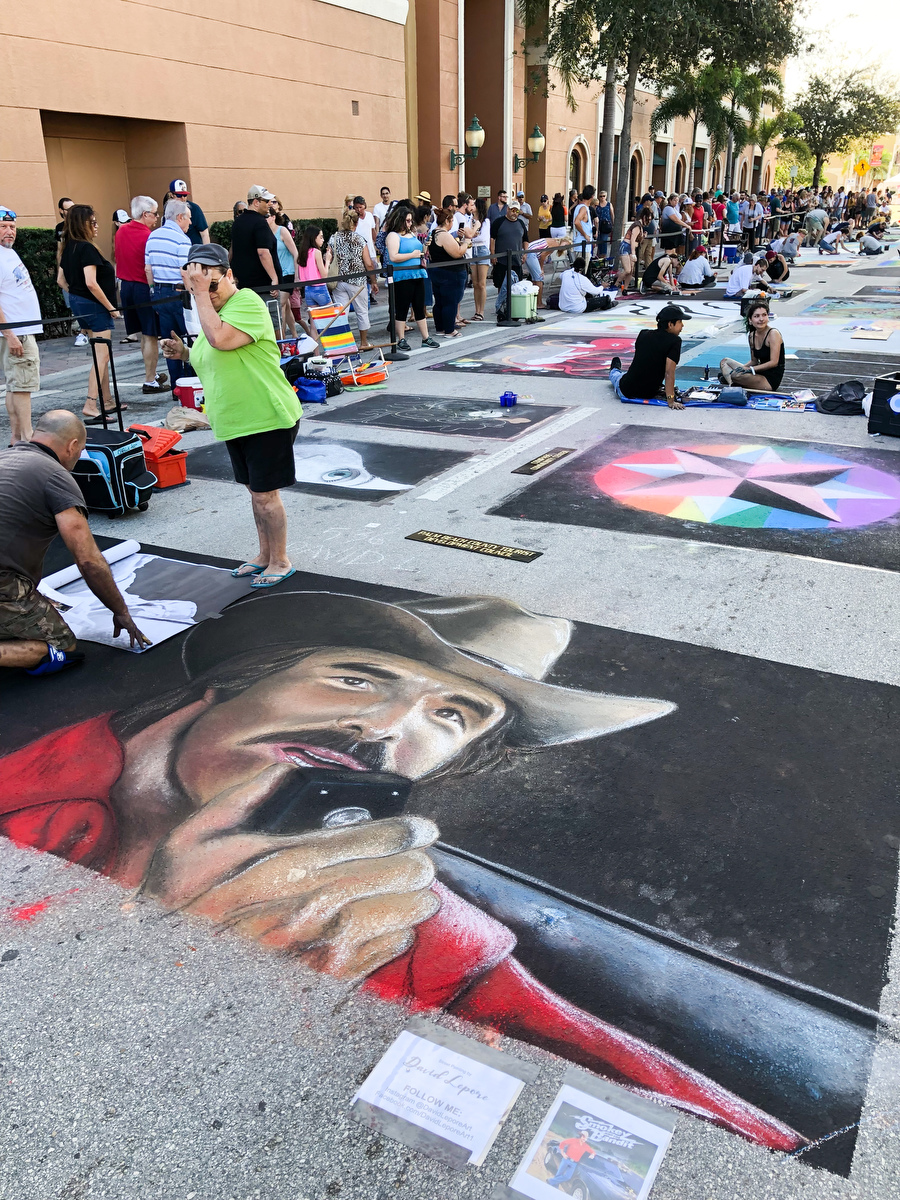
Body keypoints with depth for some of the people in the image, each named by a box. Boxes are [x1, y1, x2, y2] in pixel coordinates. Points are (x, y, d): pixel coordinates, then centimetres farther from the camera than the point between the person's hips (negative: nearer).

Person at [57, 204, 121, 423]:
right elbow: (91, 283, -25)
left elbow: (61, 280, 15)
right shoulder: (86, 248, -17)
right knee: (102, 356, -8)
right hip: (94, 306, -9)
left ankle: (106, 401, 24)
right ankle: (90, 407, -13)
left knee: (102, 355, 17)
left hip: (78, 304, 9)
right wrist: (111, 307, -18)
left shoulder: (69, 248, 10)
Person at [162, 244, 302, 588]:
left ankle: (281, 561, 13)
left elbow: (220, 340, -32)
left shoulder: (247, 301, -14)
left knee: (264, 494, -3)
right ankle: (265, 554, 32)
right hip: (235, 421, 9)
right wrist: (185, 354, 7)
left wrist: (201, 293, -23)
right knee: (254, 490, 18)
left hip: (267, 418, -9)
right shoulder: (212, 311, 13)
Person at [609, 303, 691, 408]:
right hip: (649, 395, -2)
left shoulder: (643, 334, -3)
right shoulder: (675, 341, -18)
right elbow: (669, 372, -26)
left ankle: (614, 372, 73)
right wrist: (670, 401, -26)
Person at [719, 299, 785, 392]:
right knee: (724, 362, 9)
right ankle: (732, 384, -14)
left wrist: (750, 369, -18)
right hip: (761, 373, 9)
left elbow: (774, 362, -18)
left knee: (736, 375, -33)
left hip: (771, 380, -9)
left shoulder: (773, 334, -14)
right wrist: (742, 368, -6)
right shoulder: (751, 336, 7)